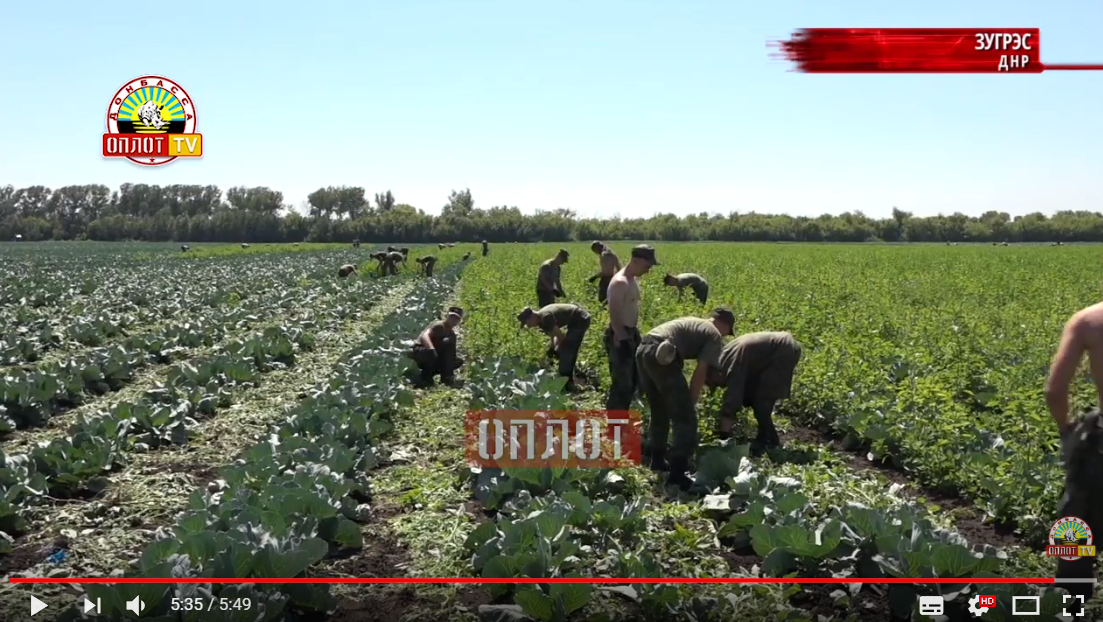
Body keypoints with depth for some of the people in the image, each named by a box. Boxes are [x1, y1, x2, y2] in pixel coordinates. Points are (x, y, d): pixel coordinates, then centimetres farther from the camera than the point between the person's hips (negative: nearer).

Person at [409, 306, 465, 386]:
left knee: (459, 361, 2)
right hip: (420, 352, -8)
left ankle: (428, 374, 0)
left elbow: (452, 354, 9)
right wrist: (432, 349, -47)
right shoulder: (439, 325, -11)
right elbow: (424, 335, -30)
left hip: (432, 361, 8)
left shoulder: (452, 334, 12)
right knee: (447, 342, -26)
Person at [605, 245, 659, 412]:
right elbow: (614, 315, -24)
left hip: (631, 334, 10)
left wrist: (635, 335, 19)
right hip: (620, 338, -10)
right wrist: (622, 339, -24)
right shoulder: (620, 282, -21)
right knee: (622, 384, -5)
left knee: (632, 381, 19)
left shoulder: (633, 279, 10)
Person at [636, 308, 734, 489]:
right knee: (685, 416, -1)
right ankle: (677, 473, -6)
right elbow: (700, 372, -1)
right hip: (661, 354, -9)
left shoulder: (692, 323, 32)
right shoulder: (715, 336, 9)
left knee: (659, 411, 26)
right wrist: (691, 402, 6)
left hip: (644, 350, 9)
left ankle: (657, 459, 36)